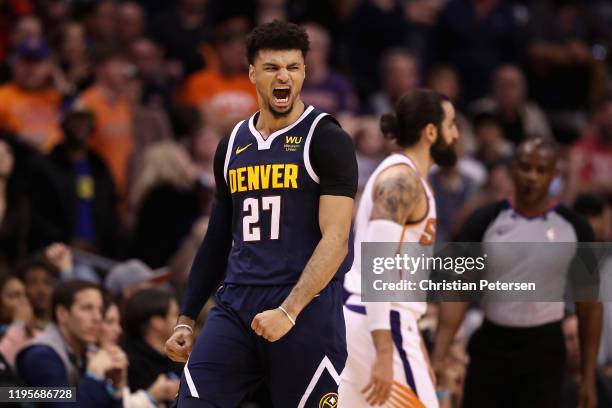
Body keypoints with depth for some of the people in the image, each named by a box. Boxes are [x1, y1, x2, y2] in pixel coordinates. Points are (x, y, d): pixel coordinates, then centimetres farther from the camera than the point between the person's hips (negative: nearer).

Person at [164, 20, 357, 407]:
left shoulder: (327, 140, -4)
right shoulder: (233, 145, 14)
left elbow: (335, 240, -12)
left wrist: (289, 312, -21)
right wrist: (187, 318, 18)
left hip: (306, 309, -5)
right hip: (236, 304, 5)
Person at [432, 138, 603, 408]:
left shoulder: (573, 228, -2)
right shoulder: (485, 221, -2)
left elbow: (588, 305, 4)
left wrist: (588, 377, 1)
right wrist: (439, 357, -16)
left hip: (543, 351, -1)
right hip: (490, 346, 1)